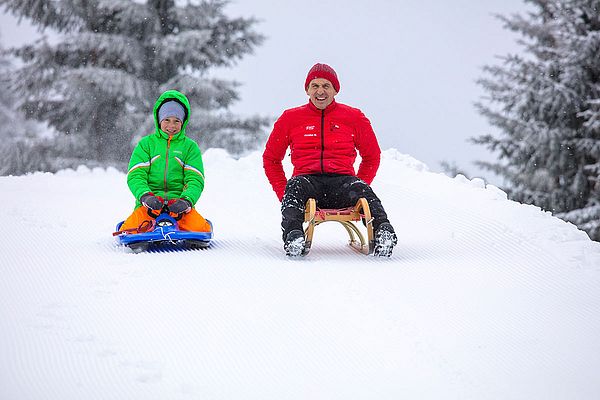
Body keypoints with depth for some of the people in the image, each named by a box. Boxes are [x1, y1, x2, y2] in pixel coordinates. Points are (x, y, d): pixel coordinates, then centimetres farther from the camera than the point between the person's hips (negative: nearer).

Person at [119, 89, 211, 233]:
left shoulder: (190, 147, 15)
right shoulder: (146, 144, 14)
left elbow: (195, 180, 5)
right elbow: (136, 175, 3)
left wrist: (186, 200, -17)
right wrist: (145, 196, -19)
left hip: (179, 204, 0)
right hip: (149, 204, 0)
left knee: (200, 227, -31)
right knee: (130, 229, -30)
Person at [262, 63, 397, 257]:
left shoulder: (354, 117, 15)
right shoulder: (291, 118, 15)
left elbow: (372, 156, 25)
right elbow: (271, 158, 24)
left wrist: (357, 188, 11)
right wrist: (283, 192, 10)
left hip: (342, 181, 0)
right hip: (307, 179, 0)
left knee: (361, 189, -33)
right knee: (295, 185, -35)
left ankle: (382, 230, -56)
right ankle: (293, 235, -58)